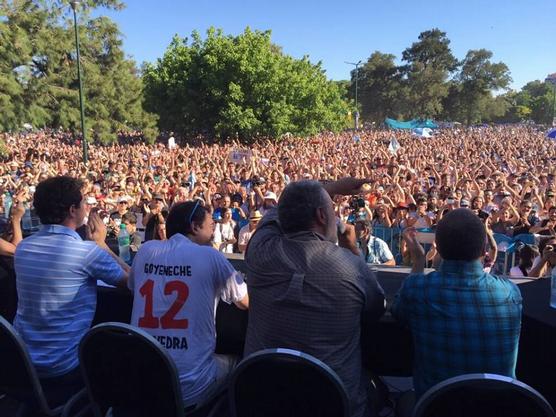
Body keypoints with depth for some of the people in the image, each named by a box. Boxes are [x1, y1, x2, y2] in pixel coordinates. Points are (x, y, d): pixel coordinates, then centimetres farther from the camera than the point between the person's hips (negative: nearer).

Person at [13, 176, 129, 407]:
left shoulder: (23, 247, -1)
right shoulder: (88, 251, -22)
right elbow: (130, 279, -6)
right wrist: (101, 244, 1)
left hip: (21, 360, 7)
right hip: (64, 366, -6)